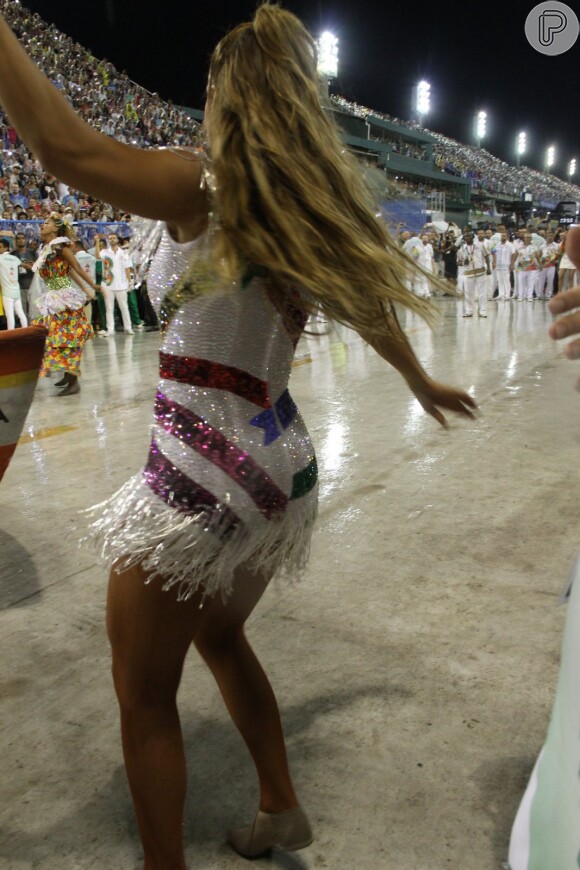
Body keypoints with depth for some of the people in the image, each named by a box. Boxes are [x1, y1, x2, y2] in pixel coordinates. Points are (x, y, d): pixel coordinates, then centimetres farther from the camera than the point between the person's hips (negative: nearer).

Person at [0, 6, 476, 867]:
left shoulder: (204, 188, -8)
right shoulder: (310, 216, 12)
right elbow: (371, 309, 24)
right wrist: (424, 383, 40)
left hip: (202, 475, -8)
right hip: (280, 468, 8)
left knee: (145, 696, 10)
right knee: (220, 637, 29)